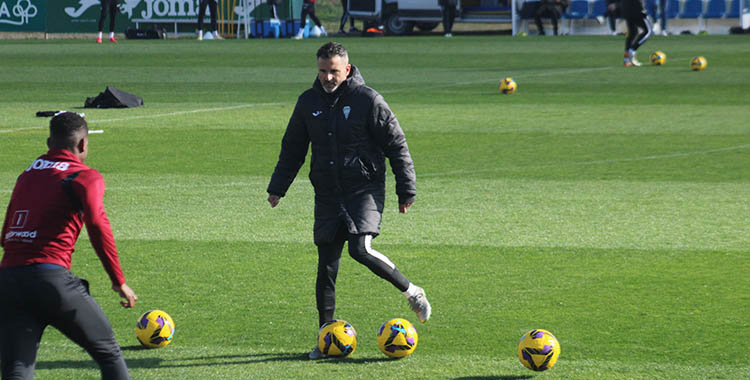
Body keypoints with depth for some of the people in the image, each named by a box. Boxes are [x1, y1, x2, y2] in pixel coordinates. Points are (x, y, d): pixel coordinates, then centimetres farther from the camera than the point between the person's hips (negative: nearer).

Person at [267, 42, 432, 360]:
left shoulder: (368, 99, -7)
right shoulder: (308, 102, 8)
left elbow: (396, 146, -3)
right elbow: (292, 148, 19)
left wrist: (406, 190, -5)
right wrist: (278, 187, 14)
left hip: (365, 190, -5)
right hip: (327, 196, 5)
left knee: (361, 249, -24)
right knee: (326, 265, 4)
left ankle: (411, 292, -3)